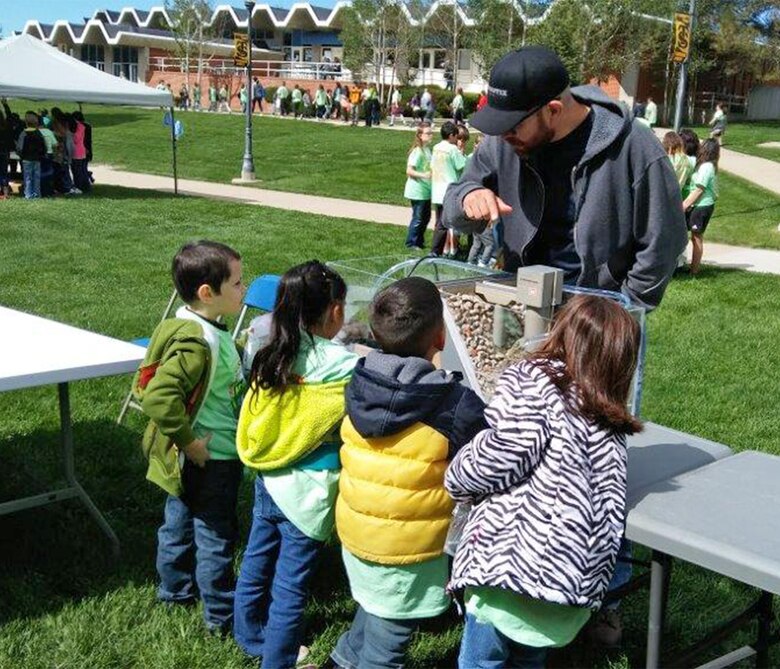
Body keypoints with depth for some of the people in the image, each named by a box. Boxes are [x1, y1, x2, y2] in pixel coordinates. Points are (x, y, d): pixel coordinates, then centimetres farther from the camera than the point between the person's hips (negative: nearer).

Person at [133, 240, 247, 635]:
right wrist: (189, 441, -25)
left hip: (188, 463, 9)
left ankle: (175, 589, 42)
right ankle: (221, 616, 22)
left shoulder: (205, 331, 1)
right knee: (215, 536, 6)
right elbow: (159, 398, -35)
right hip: (213, 460, -9)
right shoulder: (197, 343, -29)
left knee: (180, 521, 23)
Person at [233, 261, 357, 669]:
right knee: (291, 585, 8)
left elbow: (252, 426, 5)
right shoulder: (343, 367, -21)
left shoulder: (271, 357, -4)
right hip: (306, 493, -6)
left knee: (256, 565, 23)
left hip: (267, 482, 7)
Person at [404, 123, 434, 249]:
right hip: (417, 190, -8)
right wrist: (423, 175, -33)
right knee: (418, 218, -1)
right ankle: (411, 243, 11)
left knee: (426, 216, 14)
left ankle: (419, 241, 26)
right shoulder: (417, 151, -17)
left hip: (426, 190, 8)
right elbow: (409, 170, -22)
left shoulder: (428, 149, 8)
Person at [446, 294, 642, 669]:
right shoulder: (612, 423, 14)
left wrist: (456, 481, 3)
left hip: (513, 558, -6)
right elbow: (607, 504, 4)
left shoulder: (532, 379, -5)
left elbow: (501, 455, -14)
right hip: (575, 575, 6)